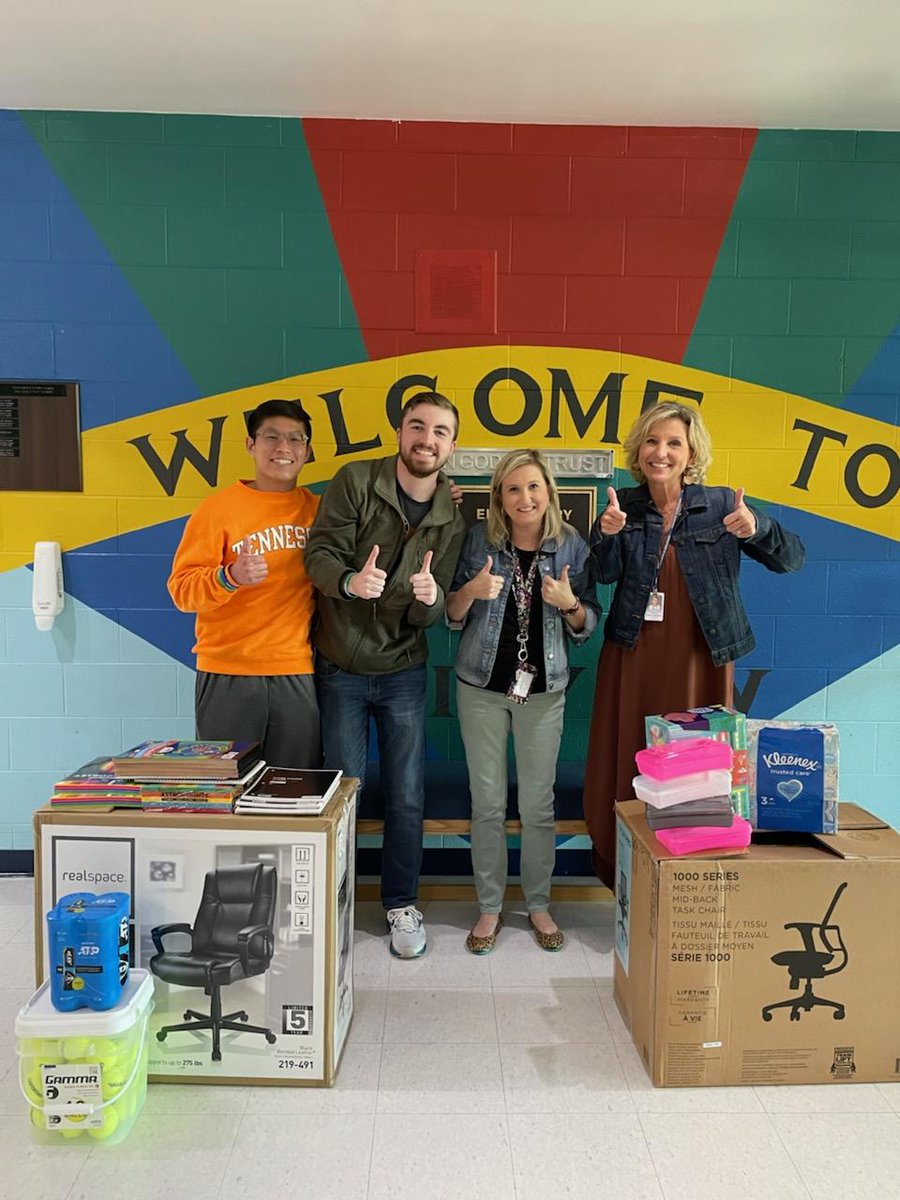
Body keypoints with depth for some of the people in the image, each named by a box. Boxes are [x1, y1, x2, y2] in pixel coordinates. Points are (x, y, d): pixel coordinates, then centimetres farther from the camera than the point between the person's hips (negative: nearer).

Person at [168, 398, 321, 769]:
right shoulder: (218, 507, -3)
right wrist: (230, 577, -26)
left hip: (296, 674, 3)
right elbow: (181, 589, -5)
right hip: (228, 676, -2)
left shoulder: (317, 508, 8)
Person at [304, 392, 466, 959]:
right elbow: (320, 552, -15)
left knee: (408, 799, 7)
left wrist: (429, 598, -27)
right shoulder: (355, 482, -8)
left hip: (403, 672, 2)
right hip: (340, 668, -2)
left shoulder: (451, 519, -1)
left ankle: (402, 904, 28)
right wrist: (350, 581, -37)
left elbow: (436, 612, -3)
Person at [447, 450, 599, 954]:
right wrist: (472, 589, -18)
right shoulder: (480, 539, -3)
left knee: (539, 804, 7)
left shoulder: (572, 545, -2)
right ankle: (489, 907, 23)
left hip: (544, 689, 0)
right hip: (482, 686, 0)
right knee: (488, 802, 7)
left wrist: (569, 603, -17)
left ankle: (539, 905, 27)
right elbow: (452, 614, 2)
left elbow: (588, 625, 4)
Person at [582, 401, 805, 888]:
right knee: (628, 765, 7)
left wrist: (756, 528, -22)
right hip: (633, 658, 2)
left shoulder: (720, 504, -1)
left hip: (699, 659, -1)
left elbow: (791, 558, -3)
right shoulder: (625, 505, 4)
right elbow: (604, 574, -4)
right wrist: (608, 534, -23)